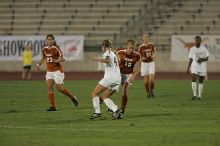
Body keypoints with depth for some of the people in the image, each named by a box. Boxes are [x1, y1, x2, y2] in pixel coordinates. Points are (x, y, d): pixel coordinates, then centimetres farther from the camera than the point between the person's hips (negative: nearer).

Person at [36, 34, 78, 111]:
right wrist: (38, 64, 8)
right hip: (49, 71, 5)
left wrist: (58, 60, -30)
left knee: (59, 88, -4)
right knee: (49, 87, -9)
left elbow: (62, 58, -10)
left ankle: (72, 97, 21)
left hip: (57, 70, -5)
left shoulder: (56, 48, -11)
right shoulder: (44, 49, 5)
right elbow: (43, 58, 23)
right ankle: (53, 106, -7)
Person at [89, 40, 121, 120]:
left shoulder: (107, 53, -3)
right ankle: (115, 110, -6)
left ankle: (97, 112, -10)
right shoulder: (114, 54, 23)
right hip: (118, 79, 8)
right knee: (104, 96, 14)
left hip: (109, 77, -8)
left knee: (95, 93, 1)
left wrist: (96, 59, -24)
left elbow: (107, 60, -26)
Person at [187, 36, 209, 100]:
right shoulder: (192, 49, 3)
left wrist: (202, 59, -21)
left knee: (201, 81, 4)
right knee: (193, 79, -18)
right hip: (194, 66, 0)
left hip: (202, 67, 0)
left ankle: (199, 96, 14)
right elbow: (191, 60, 9)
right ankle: (194, 95, -20)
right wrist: (188, 68, 4)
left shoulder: (204, 48, -1)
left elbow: (207, 58, 1)